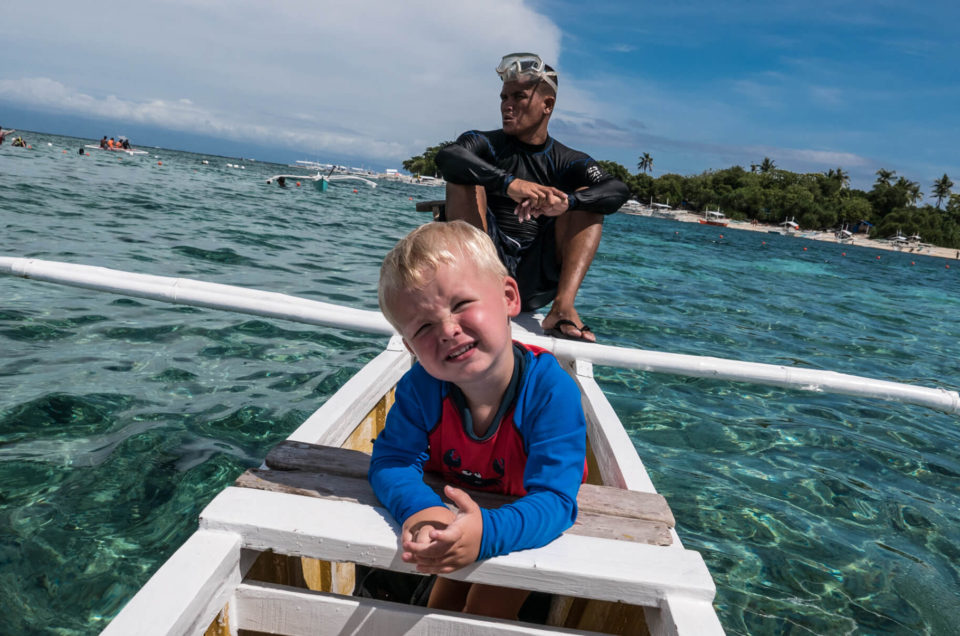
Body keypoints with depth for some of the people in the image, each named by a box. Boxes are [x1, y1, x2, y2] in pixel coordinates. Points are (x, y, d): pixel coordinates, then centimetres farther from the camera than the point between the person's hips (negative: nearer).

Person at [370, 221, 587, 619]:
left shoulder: (551, 391, -37)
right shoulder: (421, 386, -26)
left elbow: (554, 498, -40)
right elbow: (393, 459, -25)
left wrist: (487, 532, -59)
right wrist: (419, 510, -47)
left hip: (525, 531, -3)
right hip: (453, 519, 3)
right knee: (439, 609, 17)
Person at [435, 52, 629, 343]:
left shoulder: (568, 162, 9)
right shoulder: (486, 144, 6)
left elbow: (618, 191, -12)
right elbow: (446, 157, -20)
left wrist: (565, 202, -32)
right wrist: (509, 183, -36)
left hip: (535, 282, 1)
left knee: (586, 198, -8)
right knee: (464, 178, -14)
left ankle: (563, 306, -28)